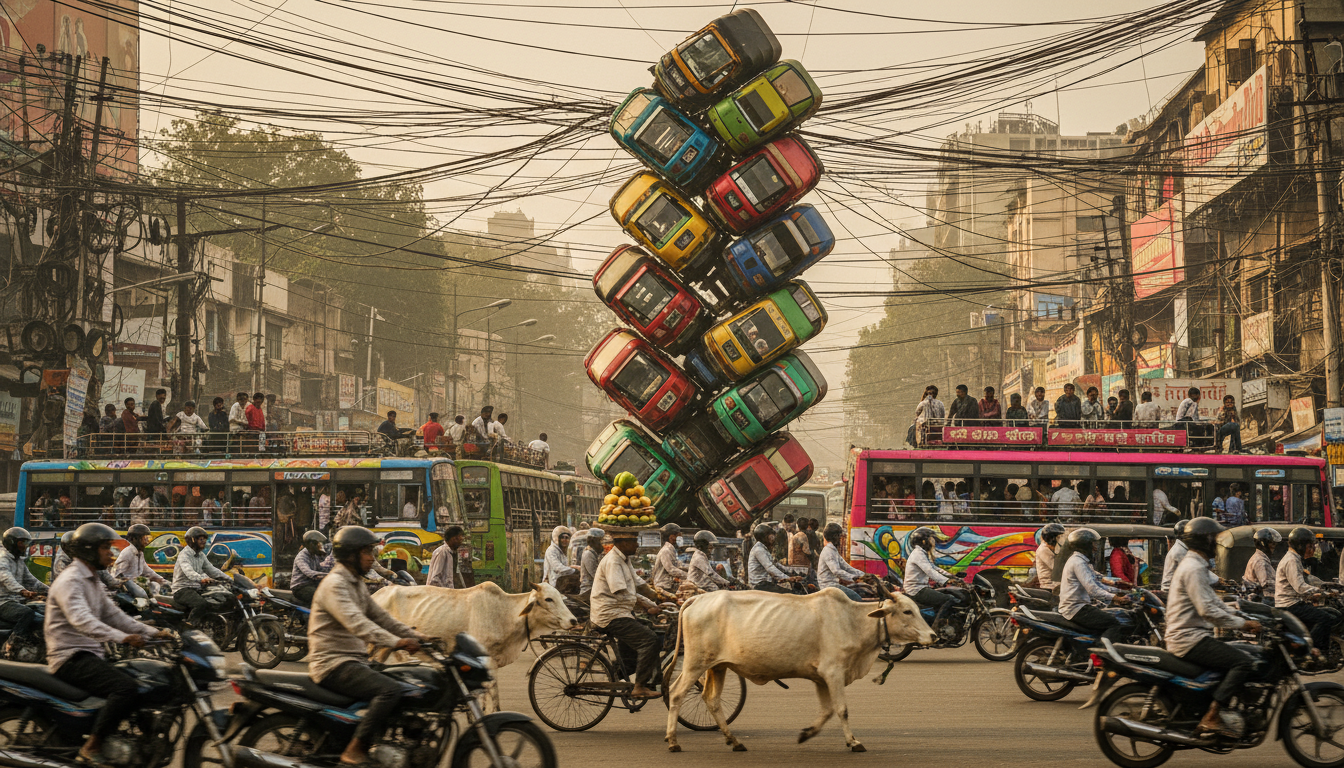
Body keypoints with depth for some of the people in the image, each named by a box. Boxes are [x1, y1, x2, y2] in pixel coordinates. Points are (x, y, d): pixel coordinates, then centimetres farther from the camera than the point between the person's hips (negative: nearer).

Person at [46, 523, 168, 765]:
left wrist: (152, 632, 7)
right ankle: (91, 747, -23)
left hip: (92, 655, 10)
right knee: (127, 688, -29)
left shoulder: (93, 581, 19)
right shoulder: (70, 580, -14)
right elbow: (81, 620, -31)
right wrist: (122, 637, -44)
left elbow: (112, 614, 20)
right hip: (70, 658, -10)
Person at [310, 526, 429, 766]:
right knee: (391, 690, -28)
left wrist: (415, 636, 6)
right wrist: (396, 642, -40)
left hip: (355, 662, 10)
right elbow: (355, 622, -29)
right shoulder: (334, 585, -14)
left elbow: (380, 617, 21)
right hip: (334, 665, -10)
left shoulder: (357, 585, 19)